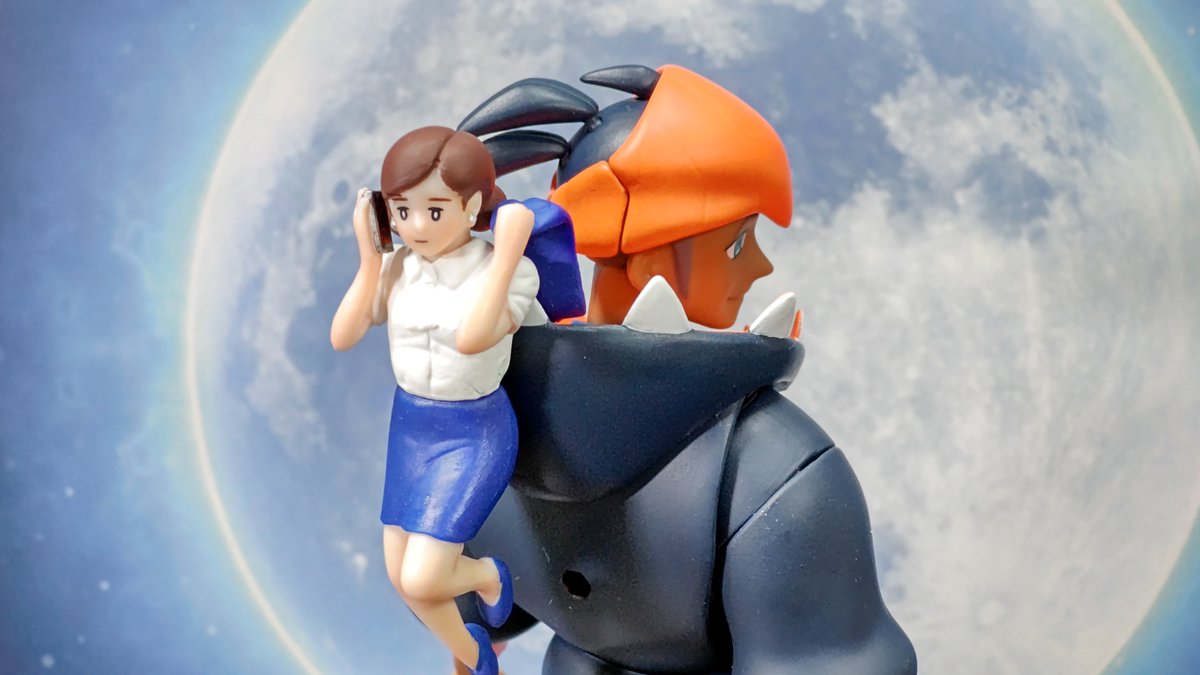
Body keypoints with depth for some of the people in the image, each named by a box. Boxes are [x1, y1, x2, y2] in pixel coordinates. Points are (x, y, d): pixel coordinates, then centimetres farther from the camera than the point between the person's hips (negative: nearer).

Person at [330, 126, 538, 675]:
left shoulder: (513, 272, -20)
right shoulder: (394, 268, -6)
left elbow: (471, 338, -38)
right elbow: (342, 338, -11)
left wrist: (508, 253, -37)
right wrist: (369, 258, -16)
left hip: (476, 433, -5)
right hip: (410, 424, 5)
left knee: (422, 581, -15)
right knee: (401, 576, 13)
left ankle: (488, 574, 22)